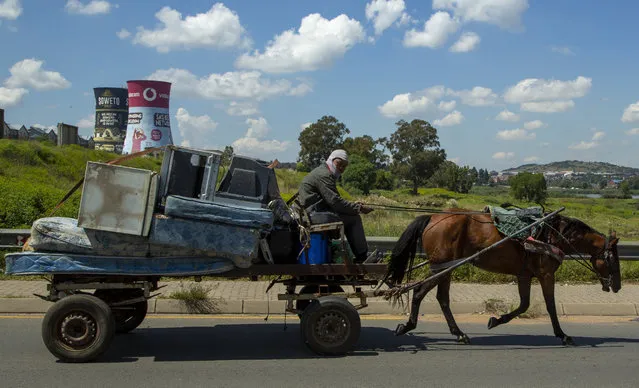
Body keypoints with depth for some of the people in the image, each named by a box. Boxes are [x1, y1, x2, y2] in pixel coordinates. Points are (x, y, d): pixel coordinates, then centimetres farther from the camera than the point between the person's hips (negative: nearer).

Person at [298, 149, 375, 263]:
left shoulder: (324, 173, 23)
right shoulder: (324, 175, -12)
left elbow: (332, 201, 20)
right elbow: (335, 202, -21)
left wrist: (354, 205, 9)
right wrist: (358, 208, -15)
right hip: (314, 214, -11)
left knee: (352, 216, 13)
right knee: (354, 219, -11)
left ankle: (361, 255, 10)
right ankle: (363, 257, -4)